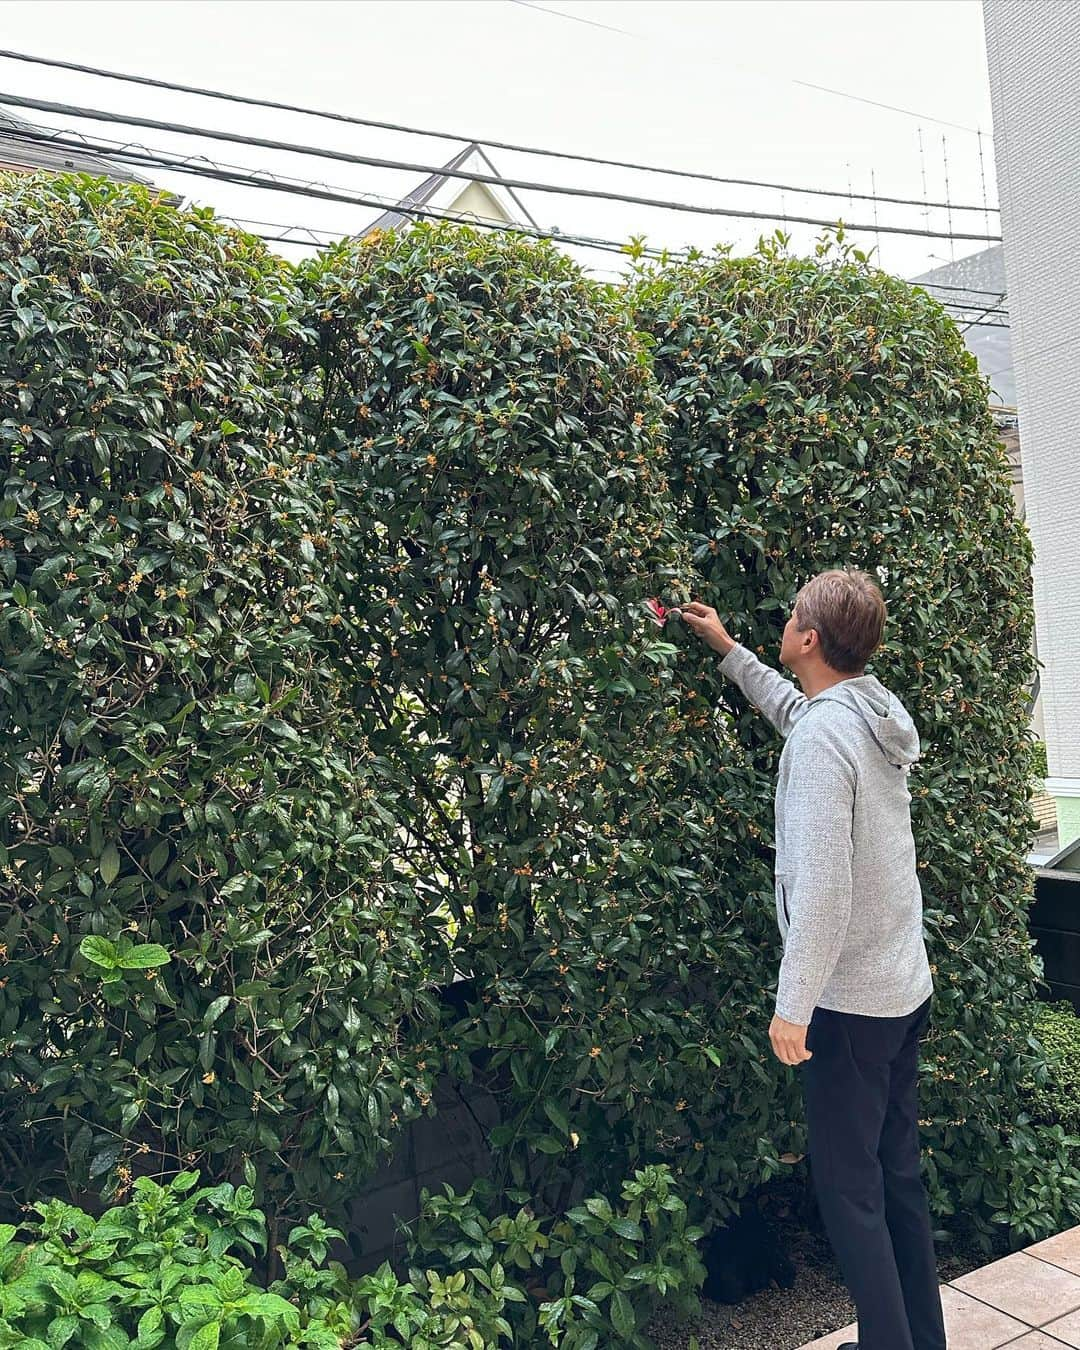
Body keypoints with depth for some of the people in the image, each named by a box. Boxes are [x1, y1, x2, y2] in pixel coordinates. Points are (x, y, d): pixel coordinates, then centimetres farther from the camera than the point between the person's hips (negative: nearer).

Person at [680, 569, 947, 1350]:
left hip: (850, 1001, -9)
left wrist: (792, 1006, -21)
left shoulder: (824, 735, -22)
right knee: (899, 1174, 19)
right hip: (907, 989, 9)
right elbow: (795, 708, 27)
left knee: (848, 1187, 4)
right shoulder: (878, 715, 4)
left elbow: (822, 885, -27)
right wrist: (728, 650, 32)